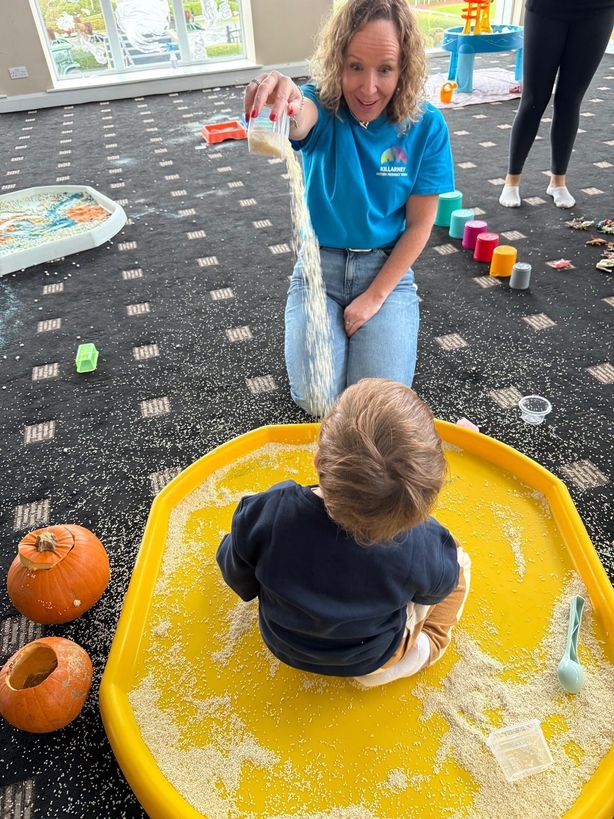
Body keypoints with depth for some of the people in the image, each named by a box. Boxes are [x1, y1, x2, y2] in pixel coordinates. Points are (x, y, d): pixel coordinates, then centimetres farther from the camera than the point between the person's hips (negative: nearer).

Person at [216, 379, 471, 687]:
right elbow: (434, 589, -11)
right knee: (458, 560, 10)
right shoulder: (422, 549, -37)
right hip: (368, 663, -1)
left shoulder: (267, 512, -36)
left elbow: (239, 579, -14)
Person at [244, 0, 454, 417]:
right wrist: (281, 97, -64)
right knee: (316, 400, -12)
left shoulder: (426, 126, -9)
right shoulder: (323, 107, -13)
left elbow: (420, 224, -6)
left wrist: (375, 296, -12)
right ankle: (343, 322, 20)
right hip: (320, 264, 0)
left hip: (387, 268, 0)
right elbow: (300, 118, -39)